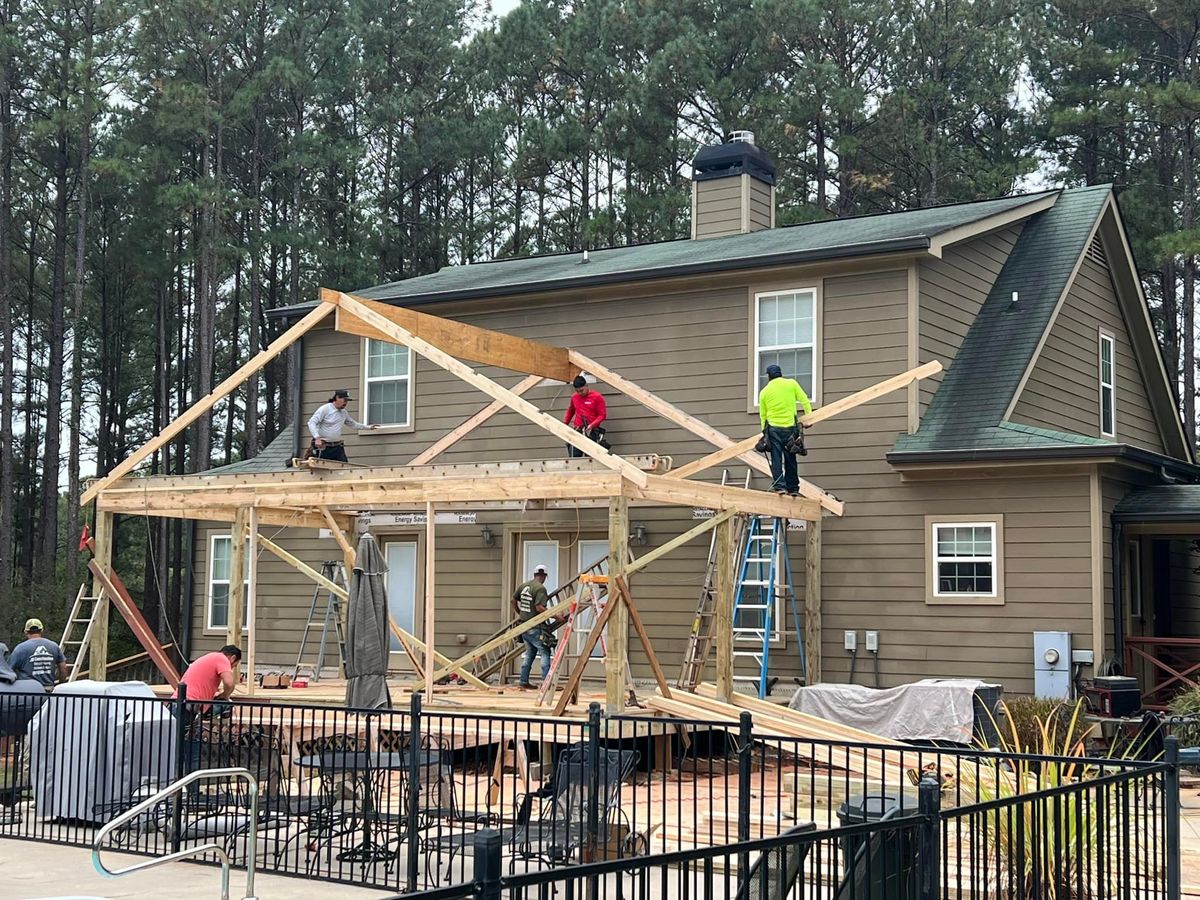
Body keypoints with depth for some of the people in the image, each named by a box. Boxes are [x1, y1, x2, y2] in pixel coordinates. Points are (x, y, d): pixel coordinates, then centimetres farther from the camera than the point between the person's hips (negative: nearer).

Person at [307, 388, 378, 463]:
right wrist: (317, 438, -28)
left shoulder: (344, 413, 13)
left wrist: (368, 427, 27)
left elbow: (353, 424, 30)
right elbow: (311, 423, -15)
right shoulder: (324, 409, -8)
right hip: (323, 448, -6)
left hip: (338, 448, 6)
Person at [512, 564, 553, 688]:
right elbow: (539, 608, -23)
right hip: (535, 627, -8)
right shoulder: (540, 588, -14)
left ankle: (524, 683, 17)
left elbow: (513, 600, 19)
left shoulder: (523, 586, 10)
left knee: (529, 654, 16)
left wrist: (519, 613, 33)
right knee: (545, 652, -3)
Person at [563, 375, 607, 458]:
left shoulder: (597, 397, -3)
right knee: (573, 457, -5)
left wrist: (591, 425, -18)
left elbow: (602, 415, -5)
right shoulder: (574, 397, 12)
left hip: (591, 432, -4)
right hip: (577, 431, 4)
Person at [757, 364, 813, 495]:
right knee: (790, 459, 9)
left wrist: (764, 431, 17)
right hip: (790, 427, 1)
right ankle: (793, 488, 11)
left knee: (776, 459, 0)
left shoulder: (764, 392, 3)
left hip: (773, 428, -1)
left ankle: (779, 486, -10)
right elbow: (804, 401, 0)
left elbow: (763, 414, 8)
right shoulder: (792, 384, 1)